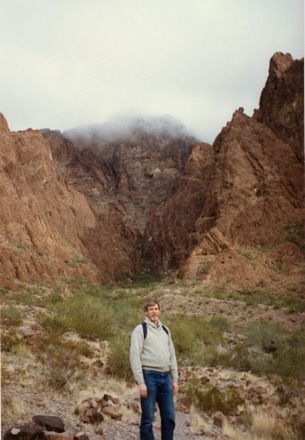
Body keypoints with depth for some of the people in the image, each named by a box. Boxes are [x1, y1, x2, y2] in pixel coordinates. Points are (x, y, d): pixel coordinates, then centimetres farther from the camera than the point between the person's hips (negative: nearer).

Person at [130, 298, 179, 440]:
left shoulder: (165, 330, 16)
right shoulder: (140, 329, -4)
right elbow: (135, 356, -11)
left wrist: (175, 379, 13)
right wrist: (140, 382, -17)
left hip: (165, 378, 6)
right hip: (149, 376, -6)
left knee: (169, 418, 8)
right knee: (148, 419, 1)